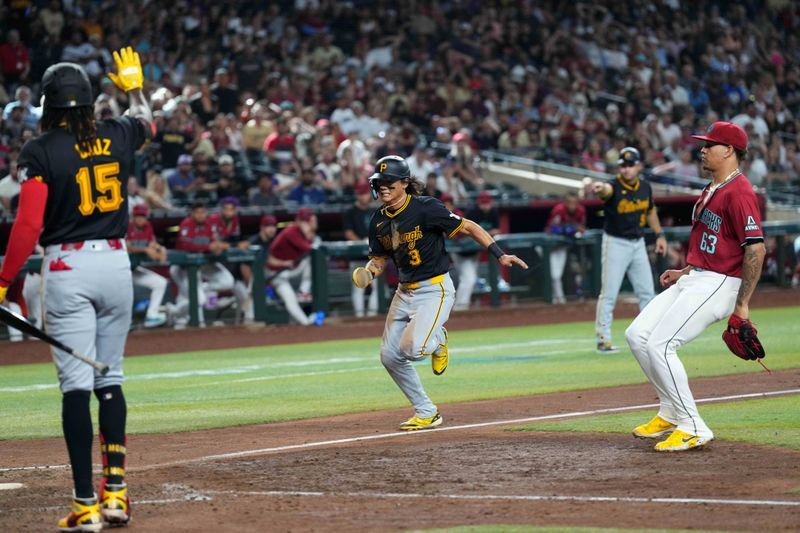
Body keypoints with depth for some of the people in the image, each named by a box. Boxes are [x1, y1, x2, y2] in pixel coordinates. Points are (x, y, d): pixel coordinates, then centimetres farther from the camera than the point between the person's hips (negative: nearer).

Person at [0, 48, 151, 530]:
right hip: (116, 262, 4)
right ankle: (116, 491, 11)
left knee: (77, 383, -5)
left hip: (67, 269, -4)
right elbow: (147, 123, 30)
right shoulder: (116, 138, 5)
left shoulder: (41, 152, -9)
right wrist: (134, 84, 48)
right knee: (110, 378, 14)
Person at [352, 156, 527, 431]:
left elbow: (469, 227, -14)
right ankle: (426, 414, 17)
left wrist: (500, 255, -21)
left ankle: (437, 341, 13)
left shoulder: (425, 209, -17)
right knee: (389, 356, 3)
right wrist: (368, 272, -9)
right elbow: (379, 258, 14)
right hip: (405, 292, 7)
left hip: (435, 289, -7)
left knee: (412, 348, -25)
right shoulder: (379, 220, 3)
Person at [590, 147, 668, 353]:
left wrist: (659, 235, 13)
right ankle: (603, 339, 0)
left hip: (638, 243, 6)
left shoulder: (645, 187, 2)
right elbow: (607, 190, -43)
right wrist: (600, 188, -66)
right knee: (609, 293, -5)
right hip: (615, 243, -6)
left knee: (647, 291, 10)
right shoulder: (614, 187, -17)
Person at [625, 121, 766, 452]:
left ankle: (692, 429, -12)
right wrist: (684, 272, 18)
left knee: (660, 346, -19)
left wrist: (742, 304, -22)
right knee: (637, 335, 8)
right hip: (694, 280, 10)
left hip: (719, 284, -10)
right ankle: (671, 413, 16)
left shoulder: (739, 192, -16)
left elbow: (756, 248, -22)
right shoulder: (711, 190, 17)